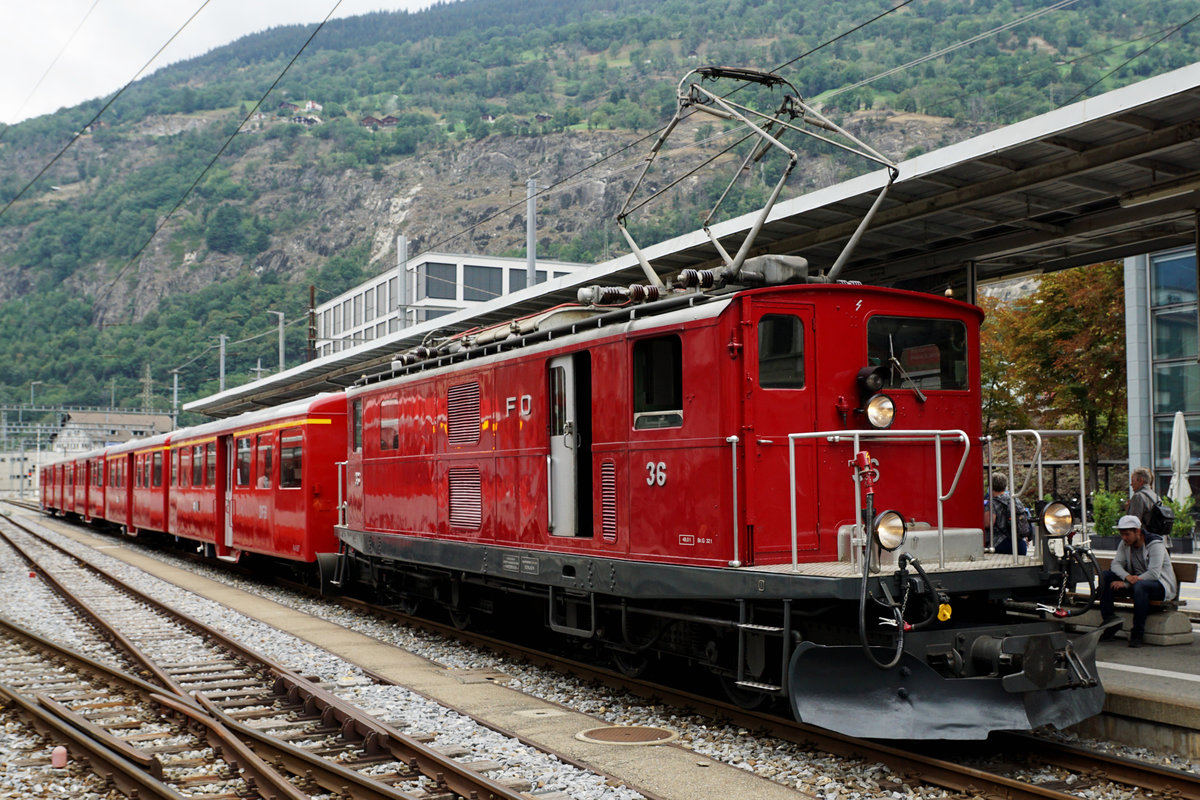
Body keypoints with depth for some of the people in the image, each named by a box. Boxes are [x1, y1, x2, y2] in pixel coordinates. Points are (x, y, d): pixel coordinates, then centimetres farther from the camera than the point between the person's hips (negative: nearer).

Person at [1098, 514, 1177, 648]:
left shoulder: (1155, 544, -18)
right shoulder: (1125, 544, 2)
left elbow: (1153, 574, -26)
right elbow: (1116, 564, -6)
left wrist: (1126, 584, -28)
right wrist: (1127, 577, -30)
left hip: (1161, 584, -6)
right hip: (1136, 580, 7)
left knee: (1139, 585, -40)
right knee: (1106, 576, -14)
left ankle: (1137, 634, -30)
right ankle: (1109, 621, -13)